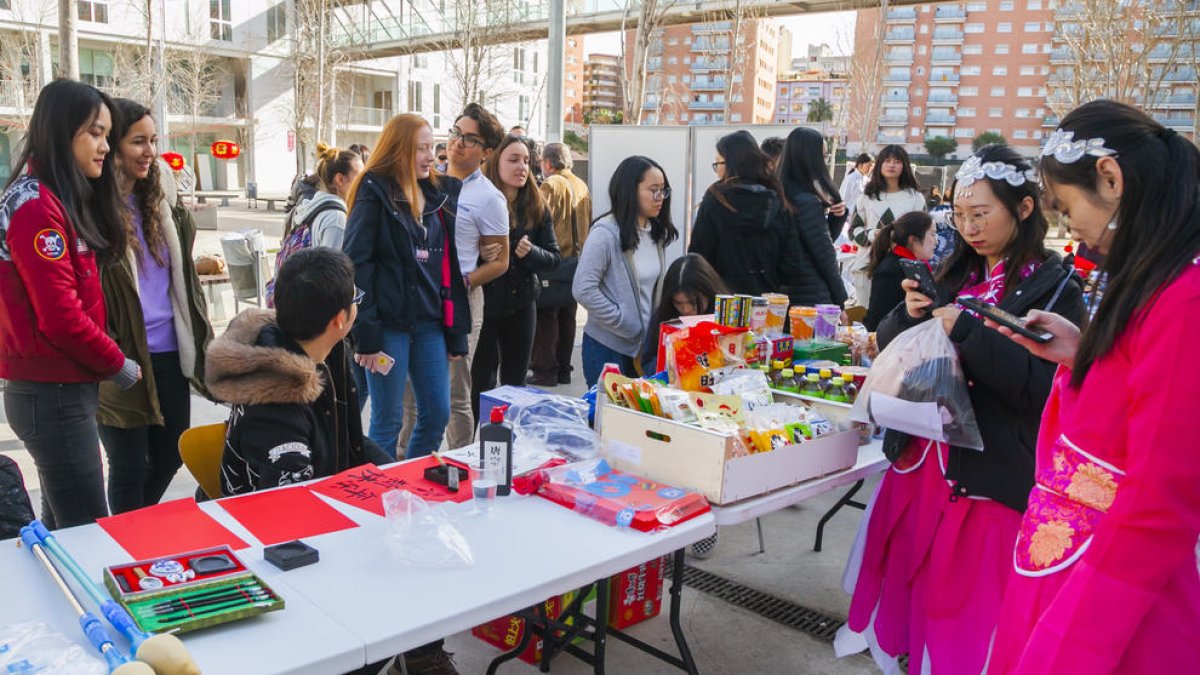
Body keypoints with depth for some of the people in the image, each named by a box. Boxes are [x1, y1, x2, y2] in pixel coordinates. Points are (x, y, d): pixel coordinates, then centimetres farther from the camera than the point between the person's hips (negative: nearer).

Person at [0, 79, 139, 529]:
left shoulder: (59, 200, 14)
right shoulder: (37, 207, -16)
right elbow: (61, 317, -20)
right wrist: (118, 365, -7)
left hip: (55, 389, 9)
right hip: (54, 395, -9)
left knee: (63, 526, 17)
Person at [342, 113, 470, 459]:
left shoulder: (439, 193, 12)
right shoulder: (374, 192, -6)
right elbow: (355, 263, -11)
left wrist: (455, 332, 10)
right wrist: (366, 334, -16)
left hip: (430, 324, 6)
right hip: (389, 323, -6)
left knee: (437, 415, 10)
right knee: (388, 421, 3)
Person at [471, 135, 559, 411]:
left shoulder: (537, 208, 2)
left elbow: (553, 258, 3)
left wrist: (531, 252, -16)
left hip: (521, 304, 4)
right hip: (484, 302, -4)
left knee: (515, 383, 13)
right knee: (482, 384, 3)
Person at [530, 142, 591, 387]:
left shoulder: (550, 185, -12)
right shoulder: (582, 185, 11)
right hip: (577, 260, 7)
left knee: (546, 316, -1)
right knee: (567, 316, 13)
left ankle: (545, 371, 2)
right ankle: (563, 369, 20)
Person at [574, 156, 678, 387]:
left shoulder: (656, 233, 7)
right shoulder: (606, 233, -15)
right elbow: (583, 289, -21)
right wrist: (625, 323, -17)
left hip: (645, 345, 7)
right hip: (609, 347, -6)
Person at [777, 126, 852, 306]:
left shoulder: (782, 195, 9)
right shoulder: (807, 202, -17)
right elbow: (824, 255, -14)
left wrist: (837, 216, 0)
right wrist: (840, 302, -7)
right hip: (814, 296, -9)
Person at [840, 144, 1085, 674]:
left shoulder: (1054, 287, -7)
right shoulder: (956, 275, 10)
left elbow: (1045, 387, -19)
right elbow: (891, 347, 11)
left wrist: (968, 332, -22)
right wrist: (910, 315, -9)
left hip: (990, 472, -5)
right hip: (924, 455, 6)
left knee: (969, 600, 4)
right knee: (911, 578, 16)